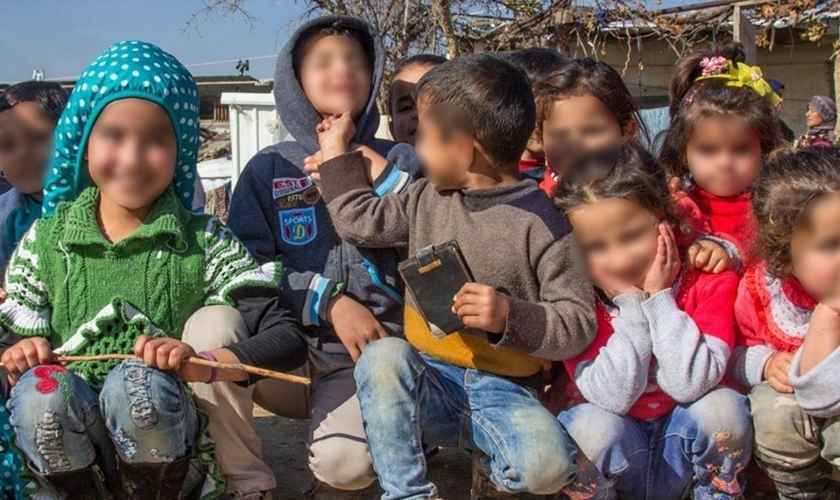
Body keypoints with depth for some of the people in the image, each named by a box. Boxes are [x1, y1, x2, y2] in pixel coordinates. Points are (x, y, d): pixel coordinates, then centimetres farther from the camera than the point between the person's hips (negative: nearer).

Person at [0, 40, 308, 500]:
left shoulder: (204, 242, -2)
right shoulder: (44, 241, 5)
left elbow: (288, 340, -11)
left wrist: (202, 365, -27)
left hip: (169, 444, -1)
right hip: (66, 446, 2)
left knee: (139, 384, -31)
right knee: (40, 391, -29)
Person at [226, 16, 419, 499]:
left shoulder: (400, 162, 8)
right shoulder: (268, 168, 7)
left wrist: (383, 179, -12)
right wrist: (329, 301, -15)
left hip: (368, 353, -1)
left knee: (346, 461, -29)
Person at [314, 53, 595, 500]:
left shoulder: (541, 223, -10)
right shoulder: (426, 199, 7)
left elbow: (578, 324, -11)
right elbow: (361, 222, 20)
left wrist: (510, 316, -26)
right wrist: (337, 151, 23)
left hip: (503, 391, -4)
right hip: (429, 382, 4)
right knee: (382, 356, -29)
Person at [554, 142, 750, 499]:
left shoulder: (709, 282, -12)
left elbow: (690, 385, -23)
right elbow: (612, 398, -23)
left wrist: (659, 298, -23)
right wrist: (632, 306, -25)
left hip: (682, 440, 2)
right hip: (613, 446, -1)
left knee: (723, 407, -27)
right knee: (592, 425, -32)